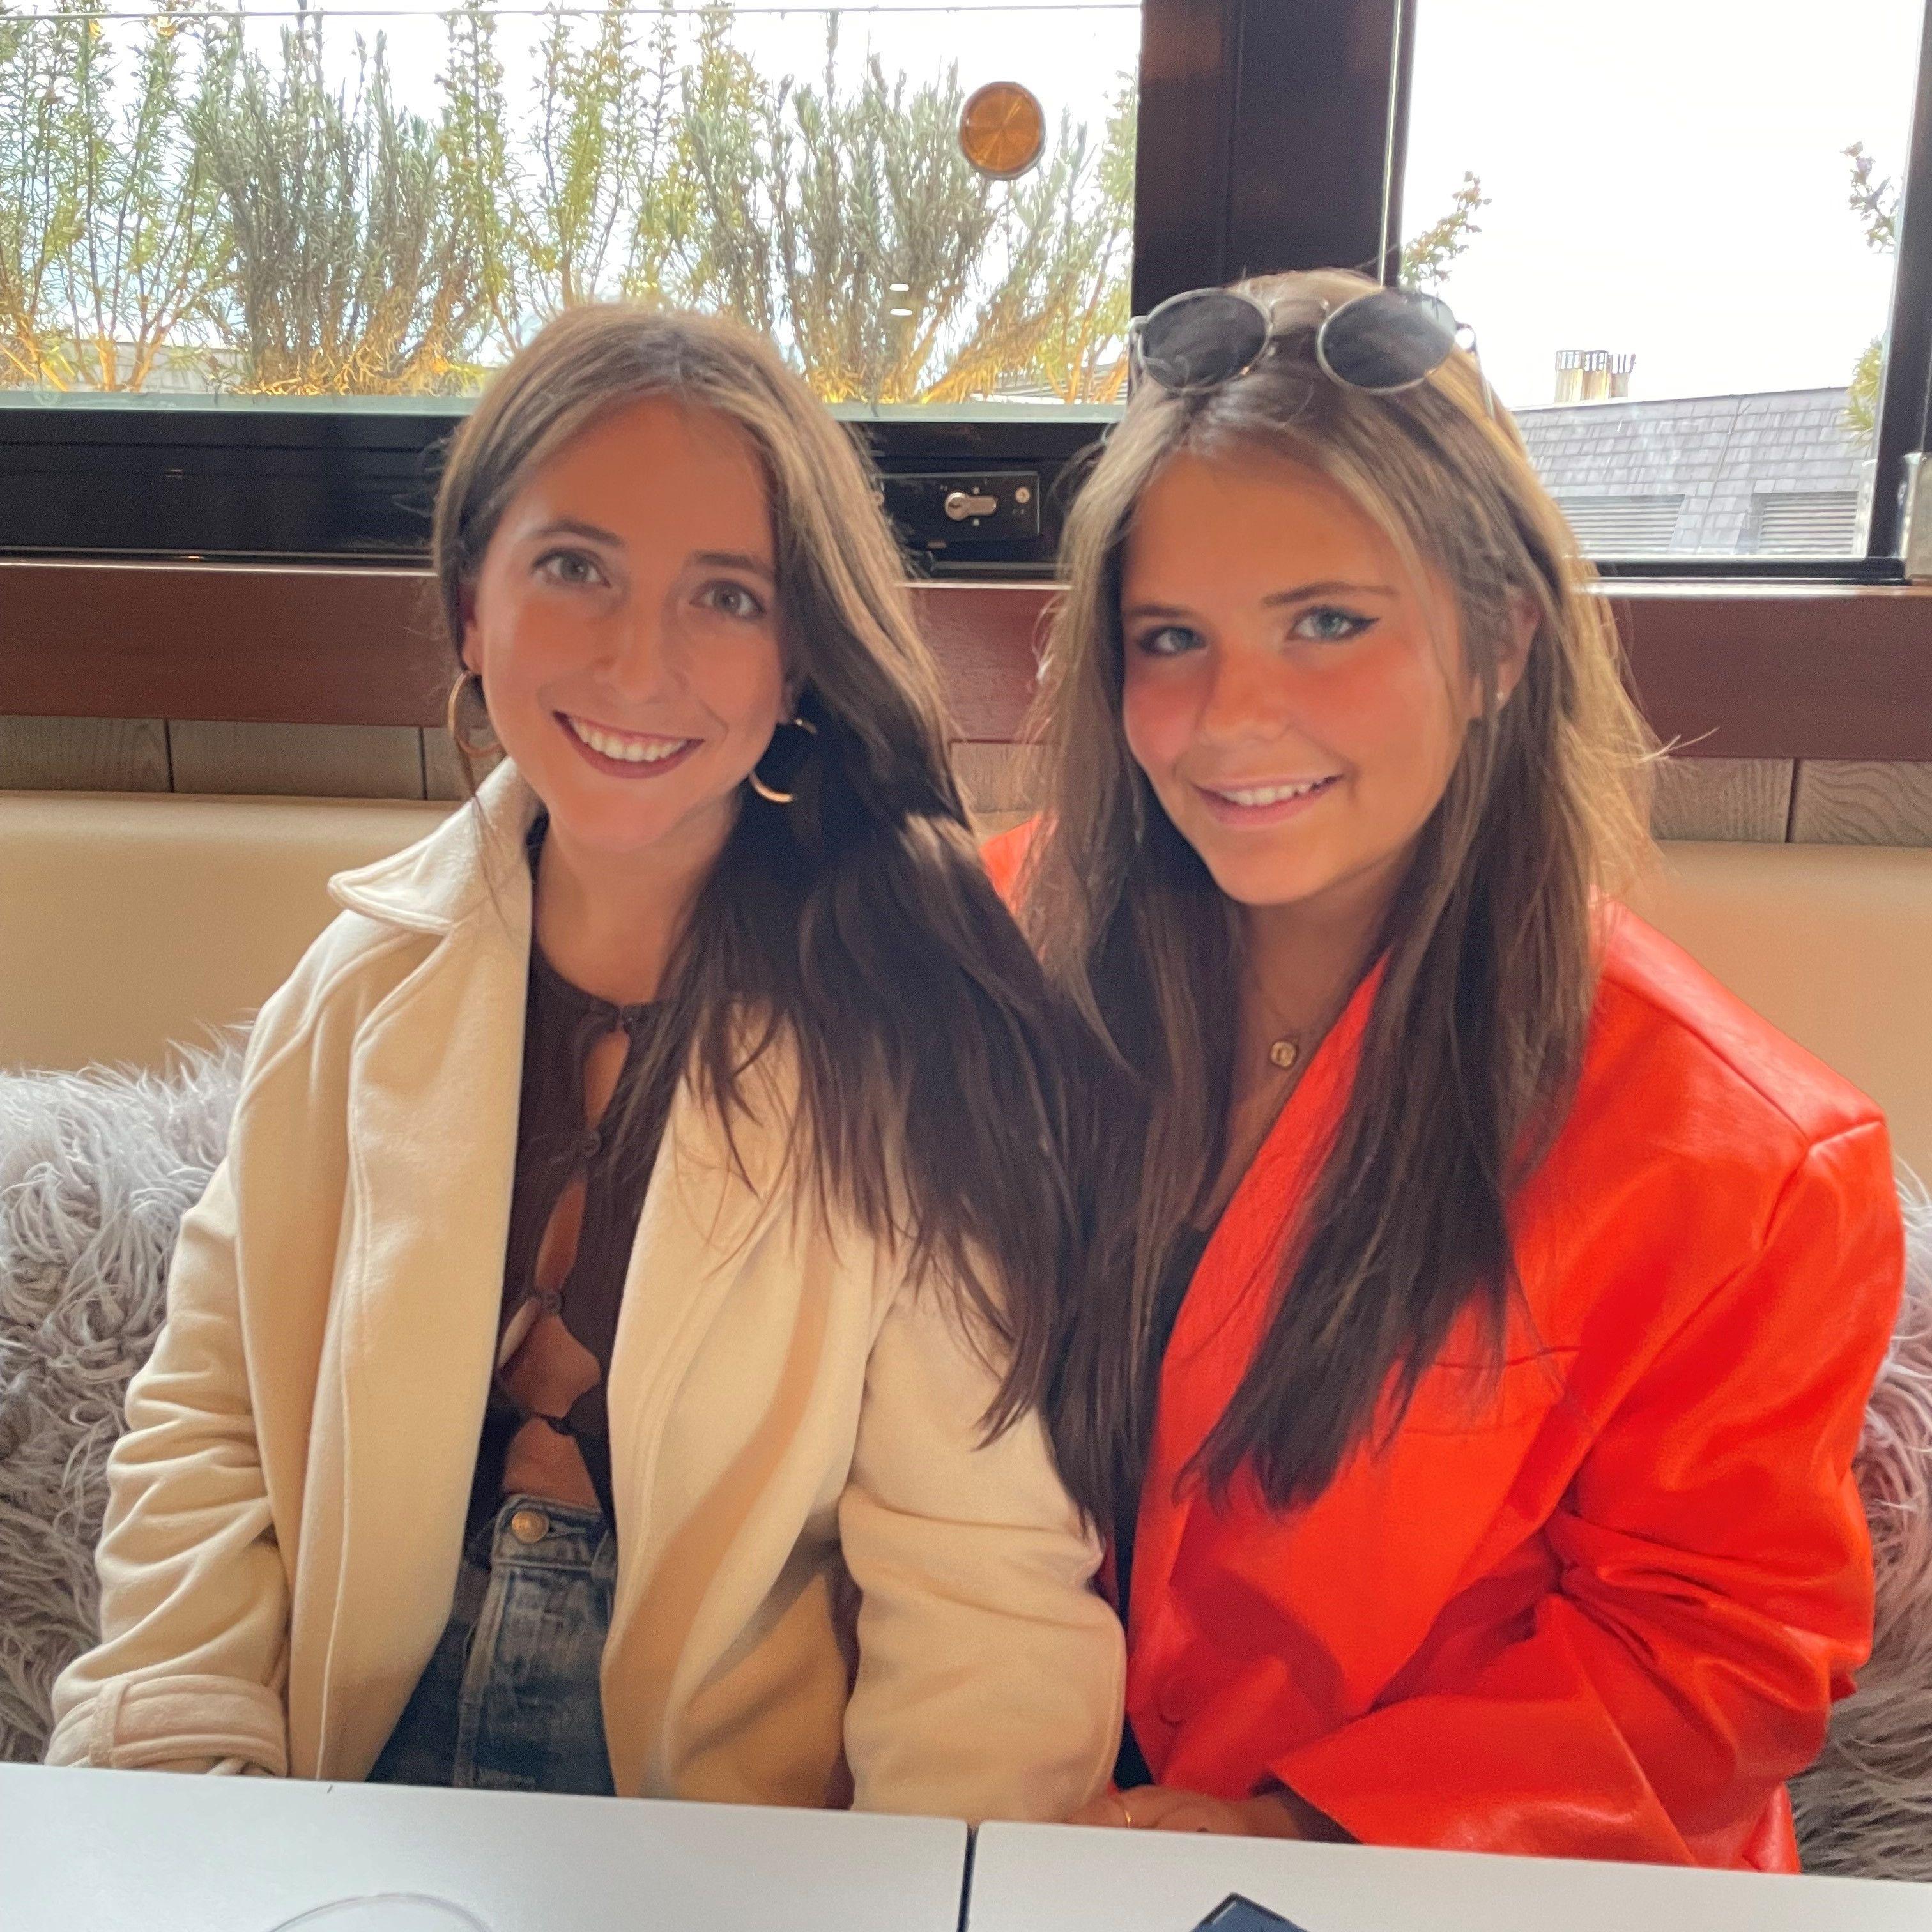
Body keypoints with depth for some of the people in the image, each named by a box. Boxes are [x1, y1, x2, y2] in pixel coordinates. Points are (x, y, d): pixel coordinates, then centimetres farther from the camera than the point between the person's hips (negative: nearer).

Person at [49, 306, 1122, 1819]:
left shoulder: (917, 1011, -11)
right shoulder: (370, 982, 2)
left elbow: (986, 1592, -13)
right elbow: (205, 1431, 6)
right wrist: (179, 1792, -6)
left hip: (744, 1848, -3)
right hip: (350, 1821, 4)